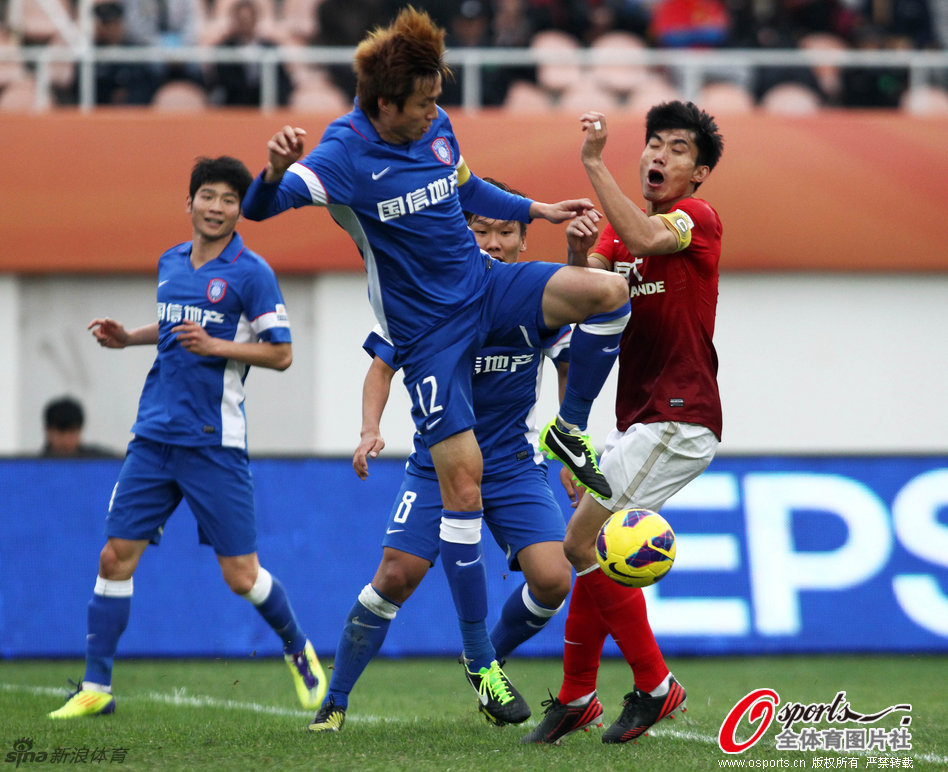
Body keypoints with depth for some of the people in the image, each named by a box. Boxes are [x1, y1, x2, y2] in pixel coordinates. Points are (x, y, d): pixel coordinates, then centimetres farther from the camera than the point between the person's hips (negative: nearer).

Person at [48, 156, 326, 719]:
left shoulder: (251, 273, -7)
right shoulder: (171, 263, 12)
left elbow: (281, 354, -7)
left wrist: (215, 345, -18)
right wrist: (128, 337, 14)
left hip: (214, 441, -5)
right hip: (154, 436, 5)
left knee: (242, 576, -3)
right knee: (116, 557, -2)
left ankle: (300, 651, 24)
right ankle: (96, 688, 5)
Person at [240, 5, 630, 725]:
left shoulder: (436, 126, -1)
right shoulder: (346, 154, -20)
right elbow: (260, 207, -32)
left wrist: (536, 210, 17)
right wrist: (275, 170, -52)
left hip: (485, 287, 5)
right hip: (428, 331, -5)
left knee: (607, 292, -20)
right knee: (462, 480, -8)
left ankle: (570, 429, 6)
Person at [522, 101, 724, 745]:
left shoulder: (699, 219, -6)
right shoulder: (623, 227, 17)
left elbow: (645, 239, -28)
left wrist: (594, 162, -23)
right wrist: (577, 254, -17)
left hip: (679, 420, -8)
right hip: (639, 420, 8)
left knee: (583, 542, -13)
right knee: (595, 546, 10)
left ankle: (655, 686, -4)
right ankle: (576, 698, 21)